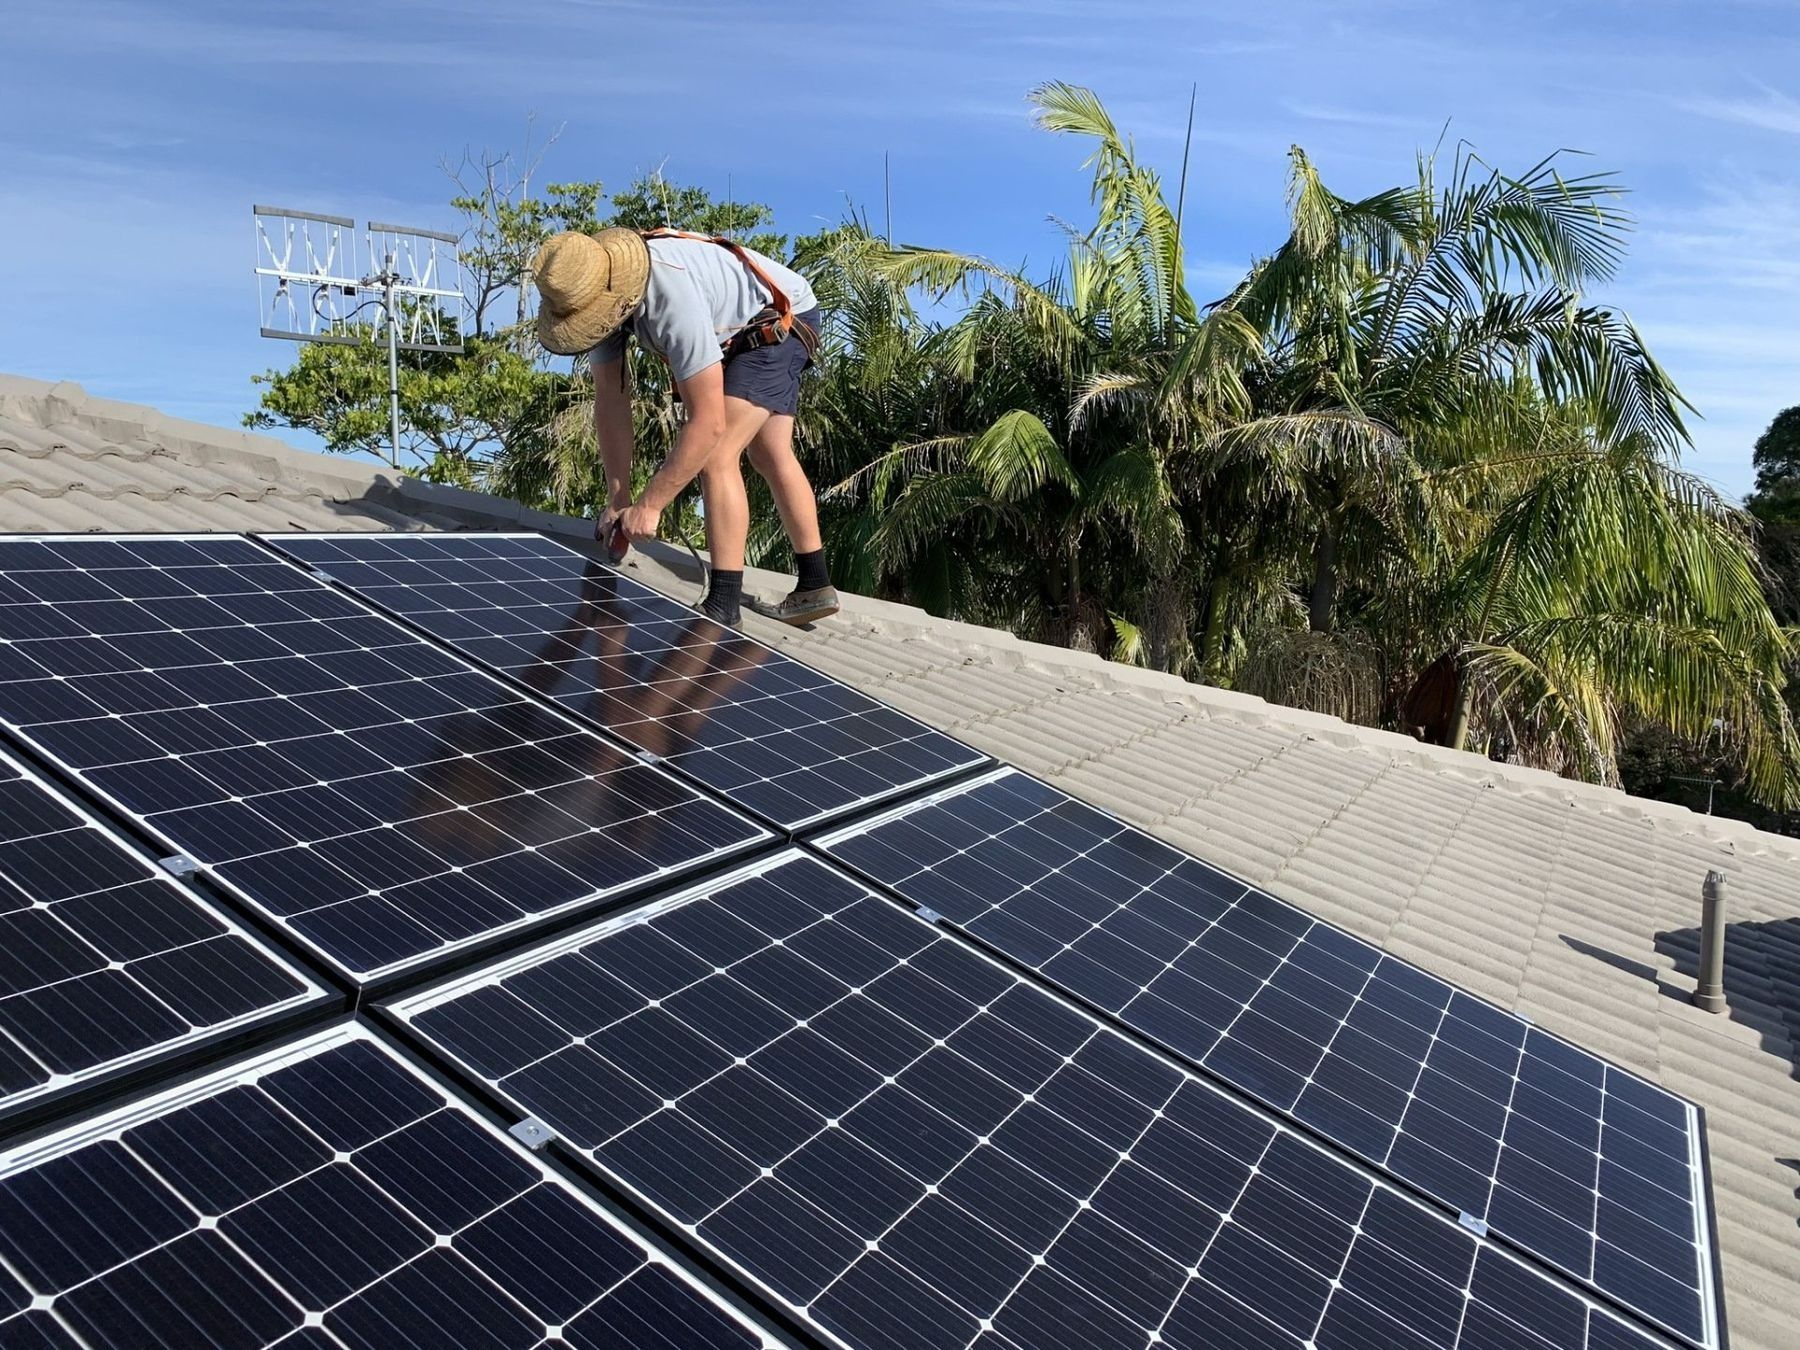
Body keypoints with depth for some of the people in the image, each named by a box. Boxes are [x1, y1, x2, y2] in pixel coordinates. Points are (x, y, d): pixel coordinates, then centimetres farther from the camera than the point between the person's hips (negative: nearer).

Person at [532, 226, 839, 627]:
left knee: (716, 455, -21)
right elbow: (611, 399, -10)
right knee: (772, 458, 14)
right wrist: (618, 498, -12)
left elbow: (708, 423, -40)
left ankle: (722, 609, -18)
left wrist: (648, 506, -34)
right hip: (735, 335, 9)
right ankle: (814, 589, 26)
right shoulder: (596, 292, -17)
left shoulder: (672, 298, -41)